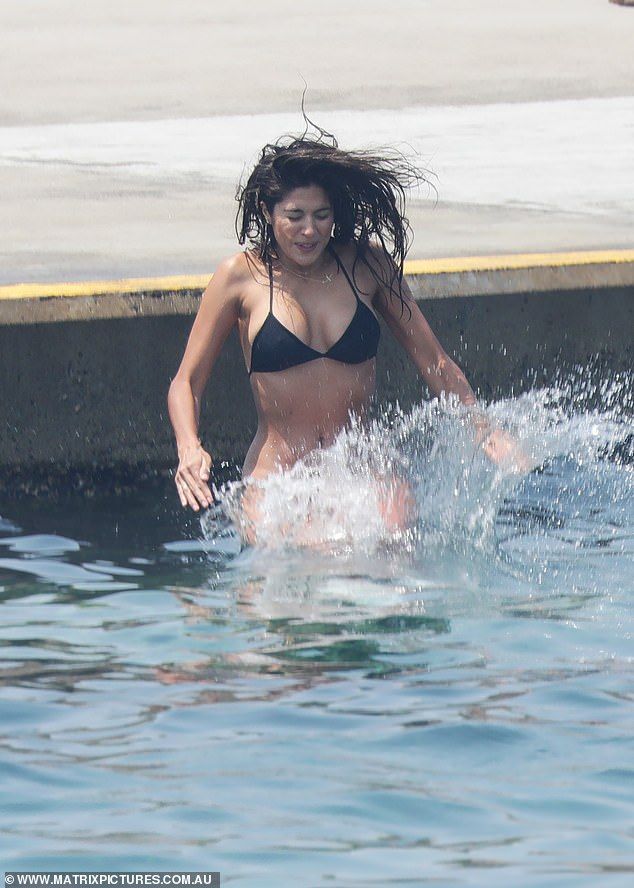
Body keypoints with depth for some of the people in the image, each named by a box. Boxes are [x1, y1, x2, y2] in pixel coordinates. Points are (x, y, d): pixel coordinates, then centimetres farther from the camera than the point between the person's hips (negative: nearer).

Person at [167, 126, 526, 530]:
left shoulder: (366, 264, 7)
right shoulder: (242, 277, 1)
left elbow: (434, 361, 13)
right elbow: (187, 381, 5)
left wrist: (485, 432, 0)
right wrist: (190, 449, -15)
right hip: (277, 476, -1)